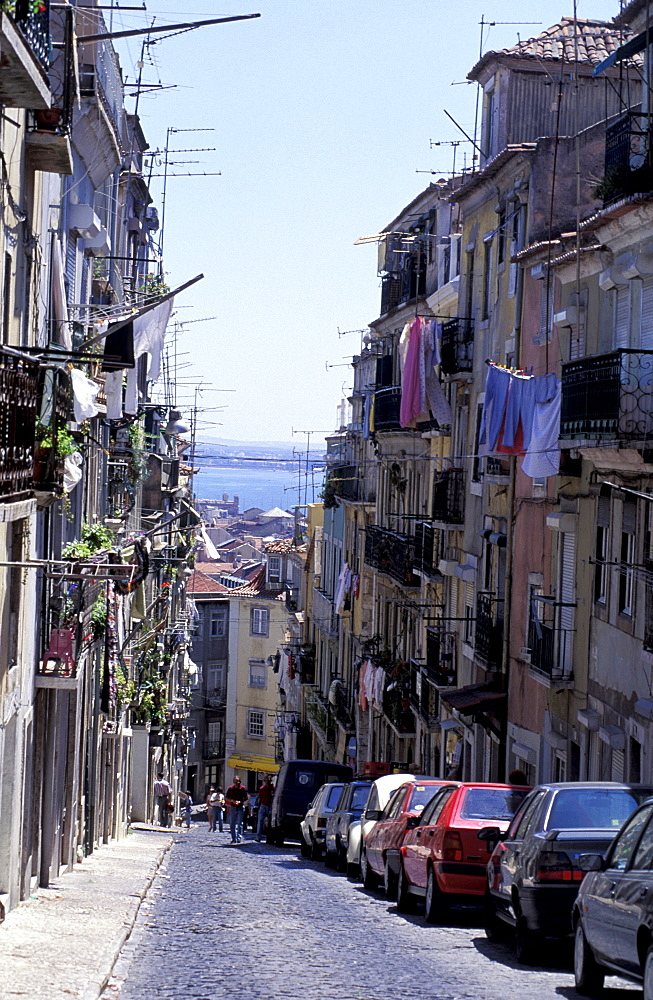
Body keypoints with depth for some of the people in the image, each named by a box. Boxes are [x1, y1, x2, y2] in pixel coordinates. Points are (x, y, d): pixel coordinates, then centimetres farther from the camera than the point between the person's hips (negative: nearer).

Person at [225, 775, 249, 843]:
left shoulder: (243, 788, -4)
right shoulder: (230, 788, 0)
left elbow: (246, 798, 1)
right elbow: (226, 798, 5)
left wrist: (240, 801, -16)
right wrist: (232, 800, -14)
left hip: (240, 807, -2)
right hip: (232, 807, 2)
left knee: (239, 824, -6)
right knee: (232, 824, 5)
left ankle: (239, 838, -7)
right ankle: (233, 838, 13)